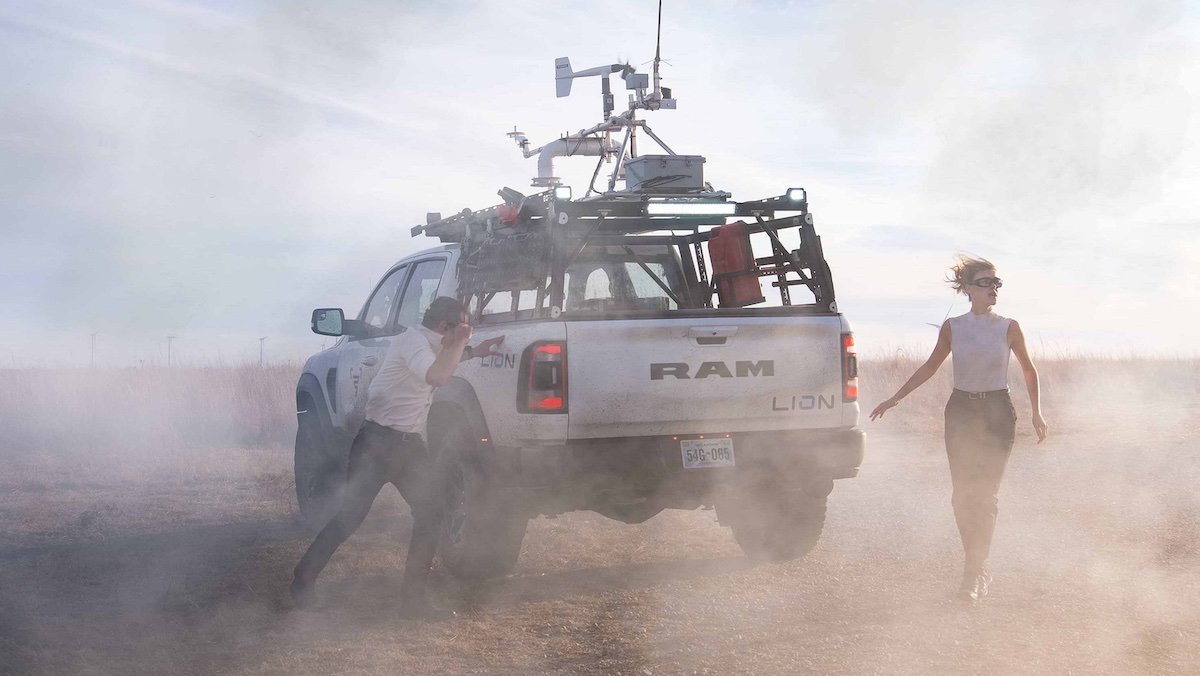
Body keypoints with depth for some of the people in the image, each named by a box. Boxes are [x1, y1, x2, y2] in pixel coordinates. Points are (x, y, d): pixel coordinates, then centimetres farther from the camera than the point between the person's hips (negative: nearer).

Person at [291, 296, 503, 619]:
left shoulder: (430, 345, 13)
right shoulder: (413, 341, -15)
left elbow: (444, 361, 40)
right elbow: (437, 375, -34)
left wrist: (472, 352, 25)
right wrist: (459, 342, -20)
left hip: (407, 443, 9)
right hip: (377, 440, -9)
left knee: (430, 513, -2)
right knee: (351, 514, -6)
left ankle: (414, 597, 2)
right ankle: (303, 581, 12)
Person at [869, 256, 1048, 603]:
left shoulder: (1008, 328, -2)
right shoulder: (953, 327, 1)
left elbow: (1029, 370, 9)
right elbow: (930, 367, 12)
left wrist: (1037, 413, 4)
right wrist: (894, 399, 12)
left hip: (997, 412, -2)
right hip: (961, 411, 2)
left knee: (985, 494, -6)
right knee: (963, 494, 1)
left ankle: (974, 574, -2)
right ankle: (978, 569, 15)